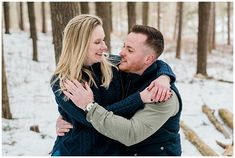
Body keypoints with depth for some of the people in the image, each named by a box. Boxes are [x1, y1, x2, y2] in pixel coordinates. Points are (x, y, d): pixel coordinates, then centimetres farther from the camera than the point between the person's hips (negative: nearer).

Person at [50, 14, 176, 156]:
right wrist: (141, 98, -28)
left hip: (113, 150, 4)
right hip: (74, 151, -3)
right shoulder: (61, 83, -15)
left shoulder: (113, 68, -7)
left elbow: (157, 64, 1)